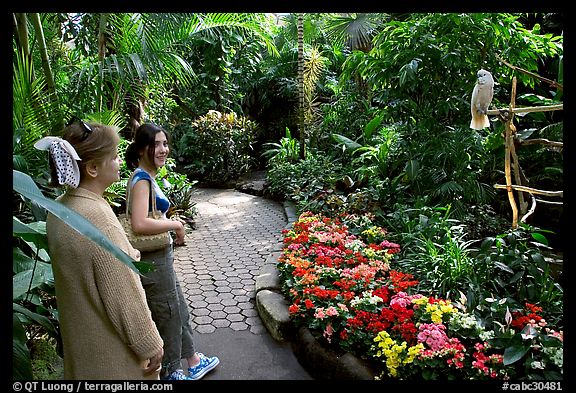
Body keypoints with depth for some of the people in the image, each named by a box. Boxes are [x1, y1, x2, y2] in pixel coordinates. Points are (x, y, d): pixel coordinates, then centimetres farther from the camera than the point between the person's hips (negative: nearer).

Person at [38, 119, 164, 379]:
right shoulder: (99, 220, -32)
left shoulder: (59, 208, -4)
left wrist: (127, 255, 9)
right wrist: (150, 346, -16)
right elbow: (123, 297, -27)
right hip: (112, 348, -8)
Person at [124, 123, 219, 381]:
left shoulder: (145, 176, 9)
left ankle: (193, 361, 42)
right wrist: (176, 225, -21)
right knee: (168, 318, 10)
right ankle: (171, 372, 32)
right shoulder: (142, 179, -21)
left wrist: (174, 227, 6)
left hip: (160, 257, 10)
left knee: (180, 311, 23)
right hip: (153, 261, -10)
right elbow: (139, 224, -34)